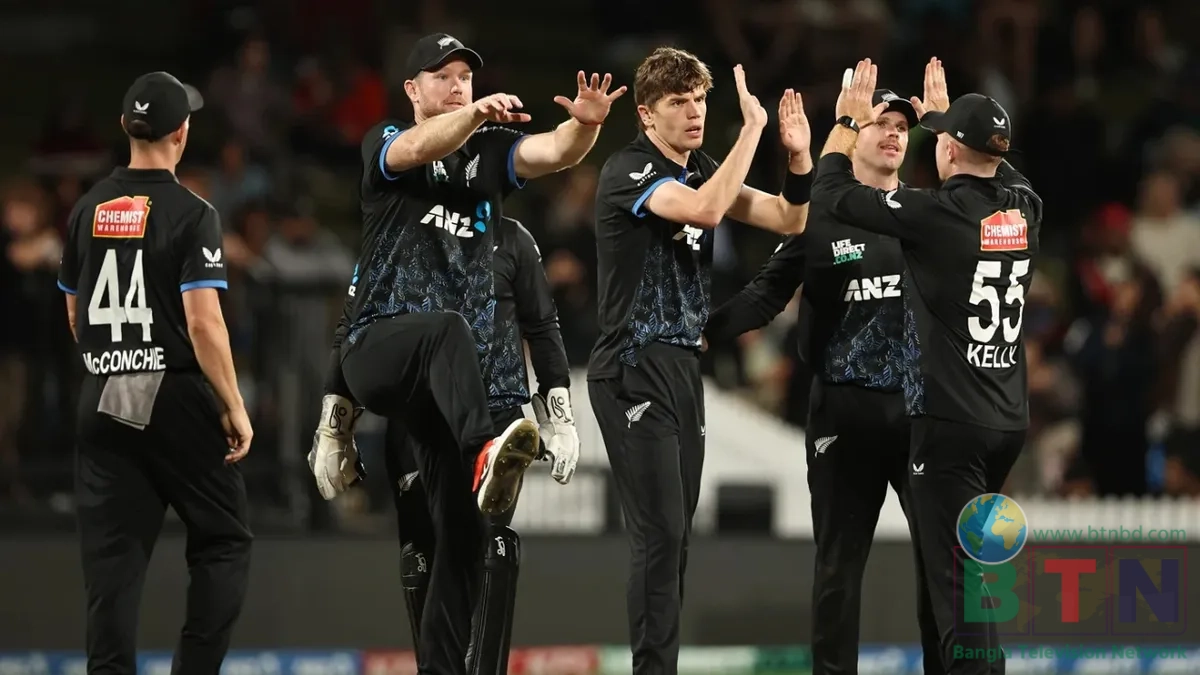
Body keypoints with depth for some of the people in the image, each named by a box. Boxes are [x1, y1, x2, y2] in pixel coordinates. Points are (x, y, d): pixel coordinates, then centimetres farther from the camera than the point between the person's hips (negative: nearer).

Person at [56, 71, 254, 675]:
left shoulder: (88, 210, 8)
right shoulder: (191, 215, -10)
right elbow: (204, 321, -16)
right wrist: (235, 409, -9)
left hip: (102, 400, 5)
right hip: (177, 399, -5)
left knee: (112, 556, 4)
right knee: (224, 541, 7)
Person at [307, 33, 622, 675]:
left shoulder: (492, 151, 15)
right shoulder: (385, 141, 4)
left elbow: (554, 152, -4)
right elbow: (421, 148, -20)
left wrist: (586, 124, -27)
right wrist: (475, 114, -39)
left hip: (444, 373, 5)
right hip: (375, 343, -5)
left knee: (461, 530, -1)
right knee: (448, 327, -39)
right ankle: (485, 454, -64)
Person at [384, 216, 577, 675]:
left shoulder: (509, 240, 7)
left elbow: (542, 328, 12)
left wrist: (559, 418, 7)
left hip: (495, 413, -1)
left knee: (490, 550, -14)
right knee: (423, 555, 0)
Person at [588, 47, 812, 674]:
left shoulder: (702, 170, 12)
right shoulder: (629, 171, -13)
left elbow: (789, 220, 12)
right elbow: (704, 210, -30)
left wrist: (799, 157, -6)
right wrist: (752, 129, -27)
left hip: (683, 365, 8)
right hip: (634, 370, -8)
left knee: (675, 535, 7)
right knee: (660, 535, -13)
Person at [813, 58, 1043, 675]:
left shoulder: (934, 215, -15)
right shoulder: (1023, 209, 3)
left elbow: (830, 192, -5)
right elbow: (998, 168, 30)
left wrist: (848, 120, 11)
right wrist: (945, 114, 40)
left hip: (949, 421, -7)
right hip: (1010, 419, 7)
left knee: (957, 578, -9)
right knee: (971, 567, 22)